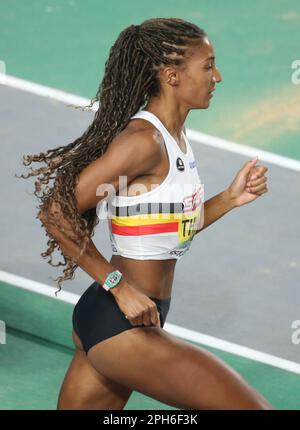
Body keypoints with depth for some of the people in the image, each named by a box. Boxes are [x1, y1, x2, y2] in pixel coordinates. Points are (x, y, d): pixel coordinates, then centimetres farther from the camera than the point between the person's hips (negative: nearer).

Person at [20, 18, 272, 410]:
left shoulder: (174, 136, 10)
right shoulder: (143, 140, -18)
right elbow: (56, 212, -19)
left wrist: (231, 198, 5)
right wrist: (119, 285, -19)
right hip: (121, 328, -10)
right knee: (253, 406, -8)